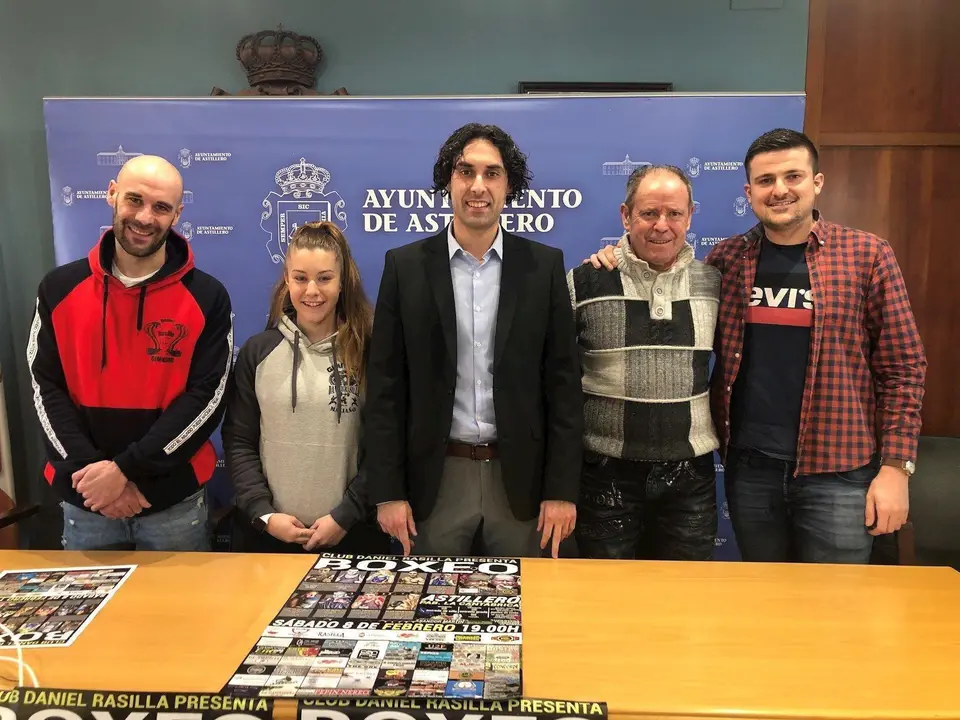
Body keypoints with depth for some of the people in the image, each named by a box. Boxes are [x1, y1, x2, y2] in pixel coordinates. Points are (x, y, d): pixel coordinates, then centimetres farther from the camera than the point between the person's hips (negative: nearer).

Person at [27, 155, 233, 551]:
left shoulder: (207, 297, -6)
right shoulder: (59, 288, 1)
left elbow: (205, 397, -11)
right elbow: (46, 390, 0)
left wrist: (126, 469, -16)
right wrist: (88, 469, -12)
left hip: (173, 499, -2)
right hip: (84, 500, 2)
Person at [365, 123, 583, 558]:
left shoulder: (544, 265, 0)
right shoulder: (405, 266, -1)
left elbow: (563, 383, -1)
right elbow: (387, 386, -1)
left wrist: (562, 488, -4)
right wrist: (388, 491, -4)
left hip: (521, 477, 0)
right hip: (435, 478, 0)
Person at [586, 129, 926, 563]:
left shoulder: (866, 254, -4)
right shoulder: (725, 257, 2)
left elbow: (902, 367, -3)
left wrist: (896, 466, -9)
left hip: (837, 470, -2)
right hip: (748, 466, 3)